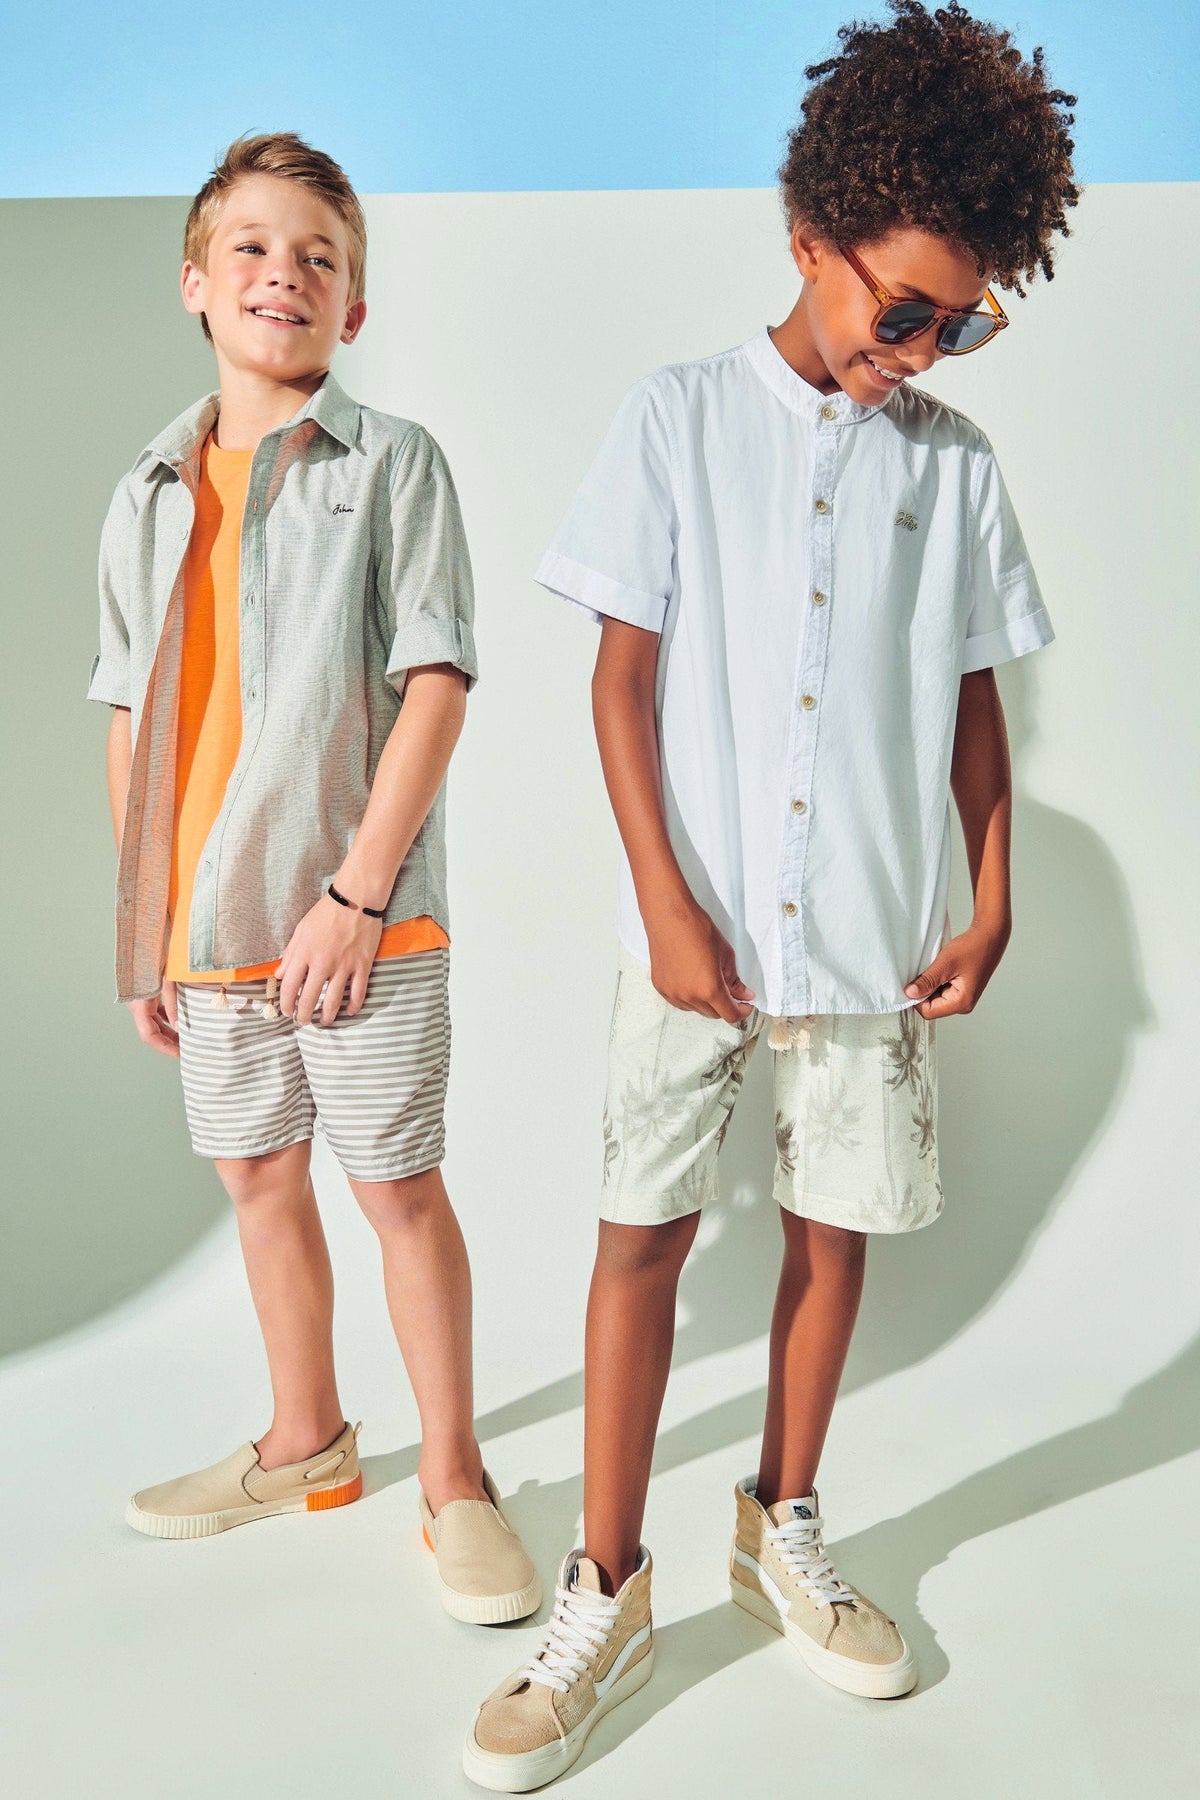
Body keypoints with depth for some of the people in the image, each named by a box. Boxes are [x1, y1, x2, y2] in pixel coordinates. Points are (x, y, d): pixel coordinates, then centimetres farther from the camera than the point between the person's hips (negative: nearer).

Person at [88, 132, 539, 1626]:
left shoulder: (394, 466, -3)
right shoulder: (149, 497, 10)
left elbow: (437, 687, -10)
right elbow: (132, 723, 11)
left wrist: (357, 891, -16)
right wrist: (139, 923, 9)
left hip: (359, 915, -5)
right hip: (206, 919, 5)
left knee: (399, 1186, 2)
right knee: (260, 1179, 15)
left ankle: (452, 1477, 20)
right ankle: (305, 1443, 35)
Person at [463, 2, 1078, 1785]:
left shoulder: (954, 462, 6)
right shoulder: (679, 418, 0)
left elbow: (973, 698, 11)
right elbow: (623, 674, -3)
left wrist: (993, 900, 4)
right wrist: (667, 901, -9)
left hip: (877, 939, 3)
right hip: (697, 928, -2)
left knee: (836, 1231, 10)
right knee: (644, 1228, 1)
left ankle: (784, 1531, 31)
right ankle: (608, 1589, 15)